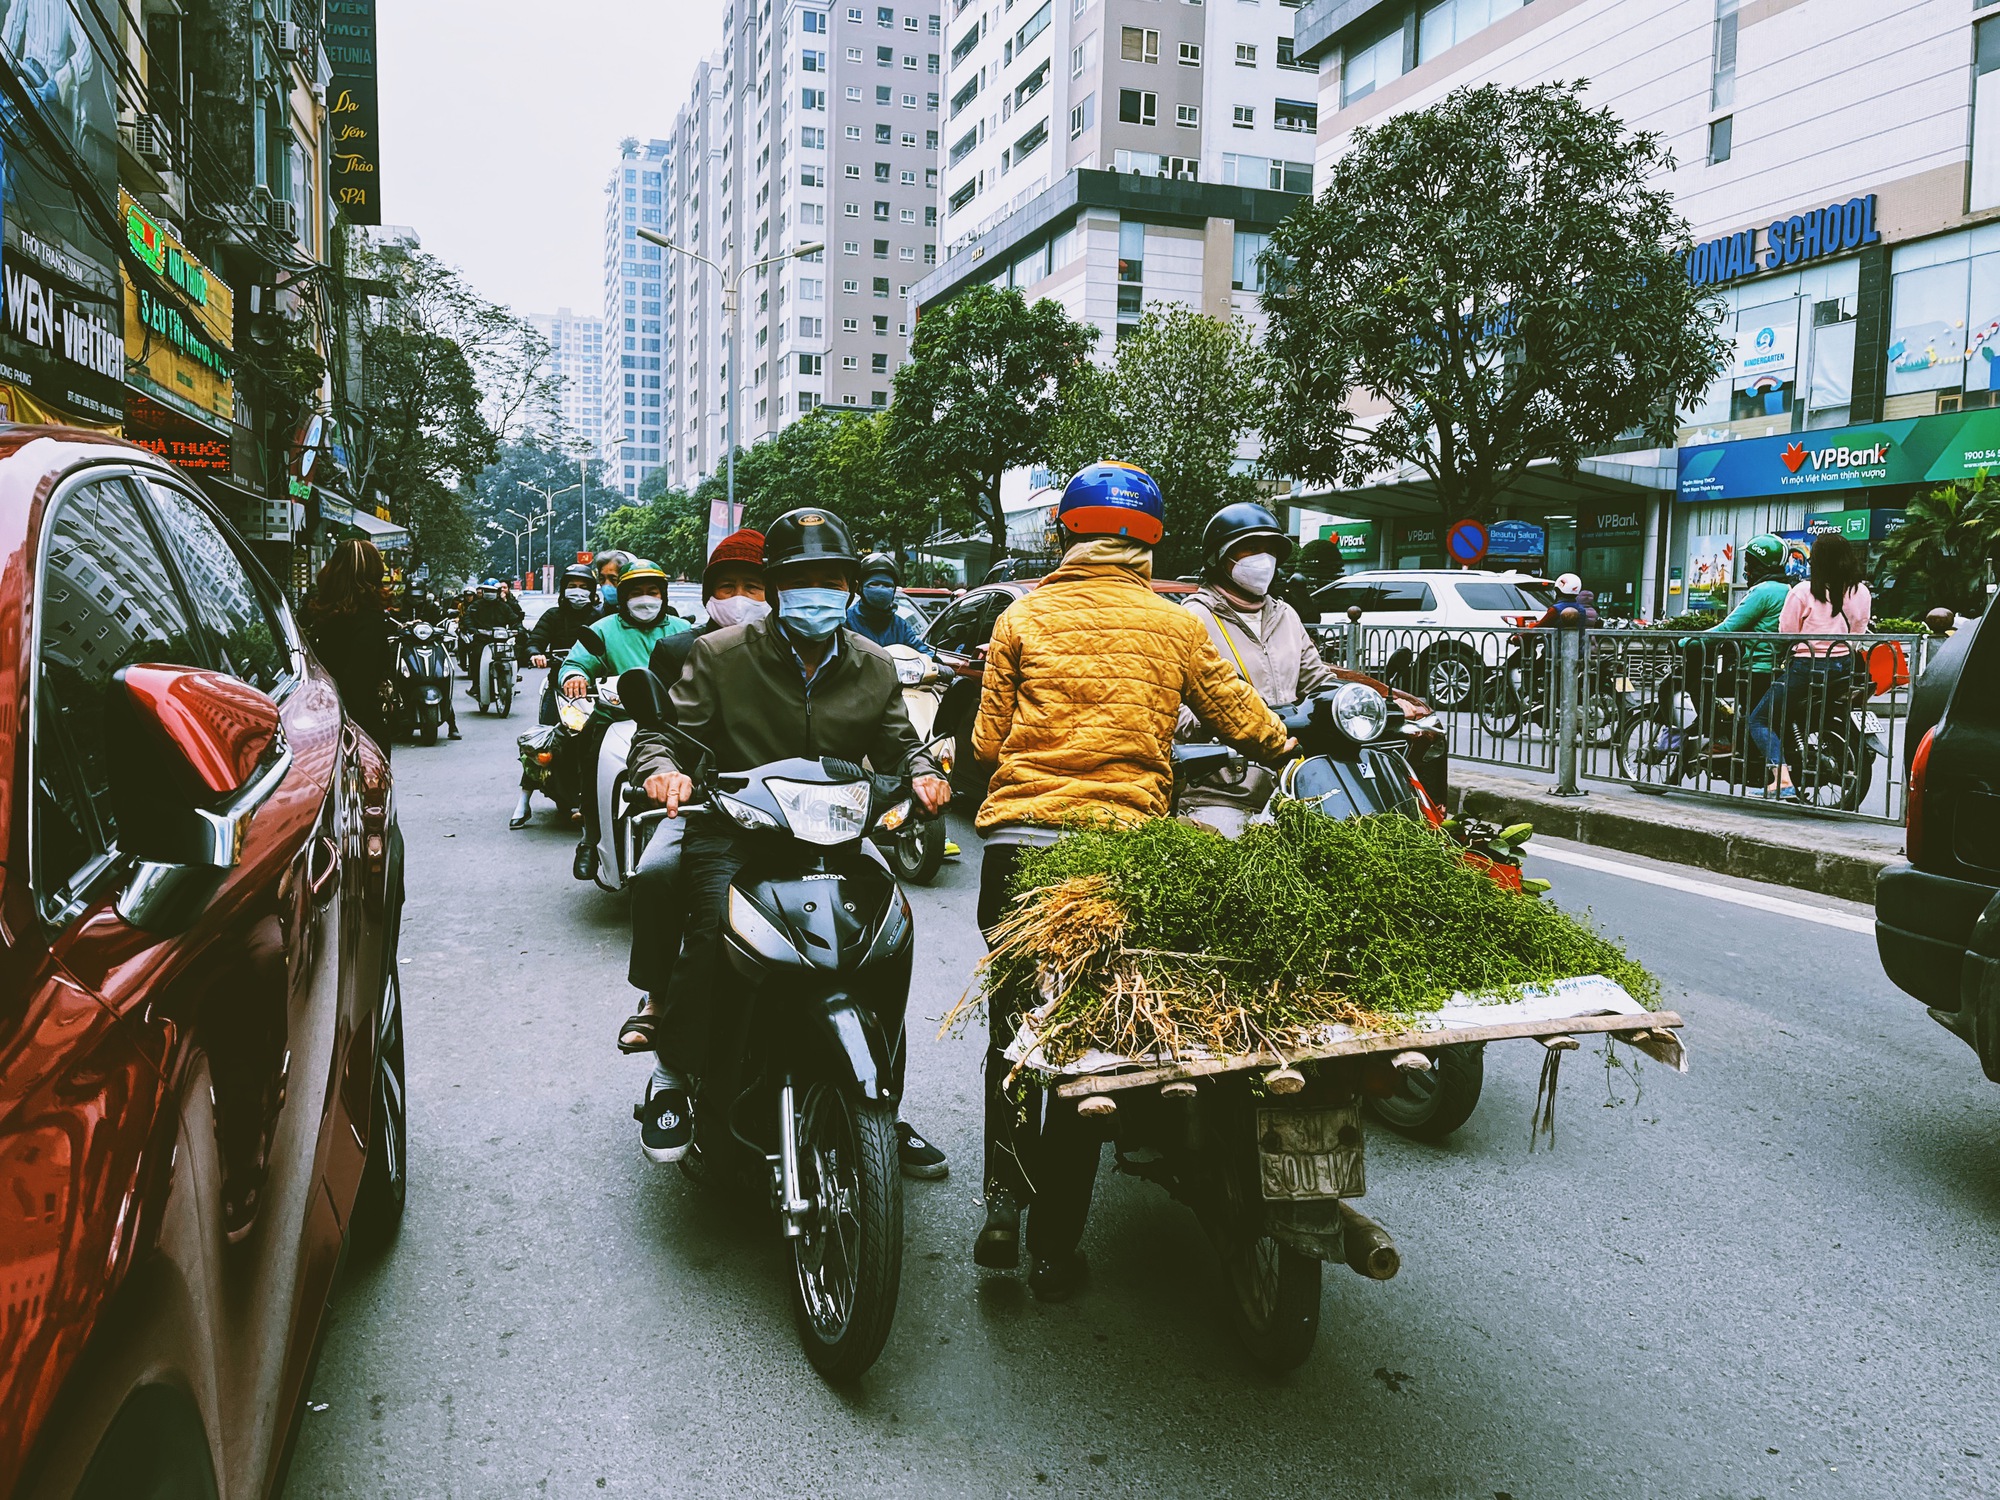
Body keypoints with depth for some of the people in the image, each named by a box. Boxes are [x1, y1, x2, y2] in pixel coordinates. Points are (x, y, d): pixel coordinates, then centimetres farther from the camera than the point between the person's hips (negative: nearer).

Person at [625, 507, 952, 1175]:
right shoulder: (720, 655, 2)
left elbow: (897, 743, 19)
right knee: (712, 932, -31)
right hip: (734, 833, -3)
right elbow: (662, 729, 2)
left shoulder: (873, 668, 12)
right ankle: (672, 1075, -5)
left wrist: (920, 771, -5)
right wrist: (661, 768, -22)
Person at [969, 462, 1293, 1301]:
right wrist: (1294, 749, 37)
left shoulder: (1023, 618, 7)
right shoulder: (1176, 626, 8)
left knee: (1012, 1030, 15)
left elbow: (987, 742, 6)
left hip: (1019, 838, 1)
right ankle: (1055, 1246, 11)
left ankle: (1004, 1201, 4)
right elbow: (1240, 718, 17)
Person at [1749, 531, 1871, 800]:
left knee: (1760, 720, 1)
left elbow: (1786, 634, -5)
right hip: (1845, 669, 6)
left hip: (1808, 666, -6)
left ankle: (1781, 780, -17)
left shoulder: (1803, 592, -8)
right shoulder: (1861, 592, 7)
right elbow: (1859, 631, 16)